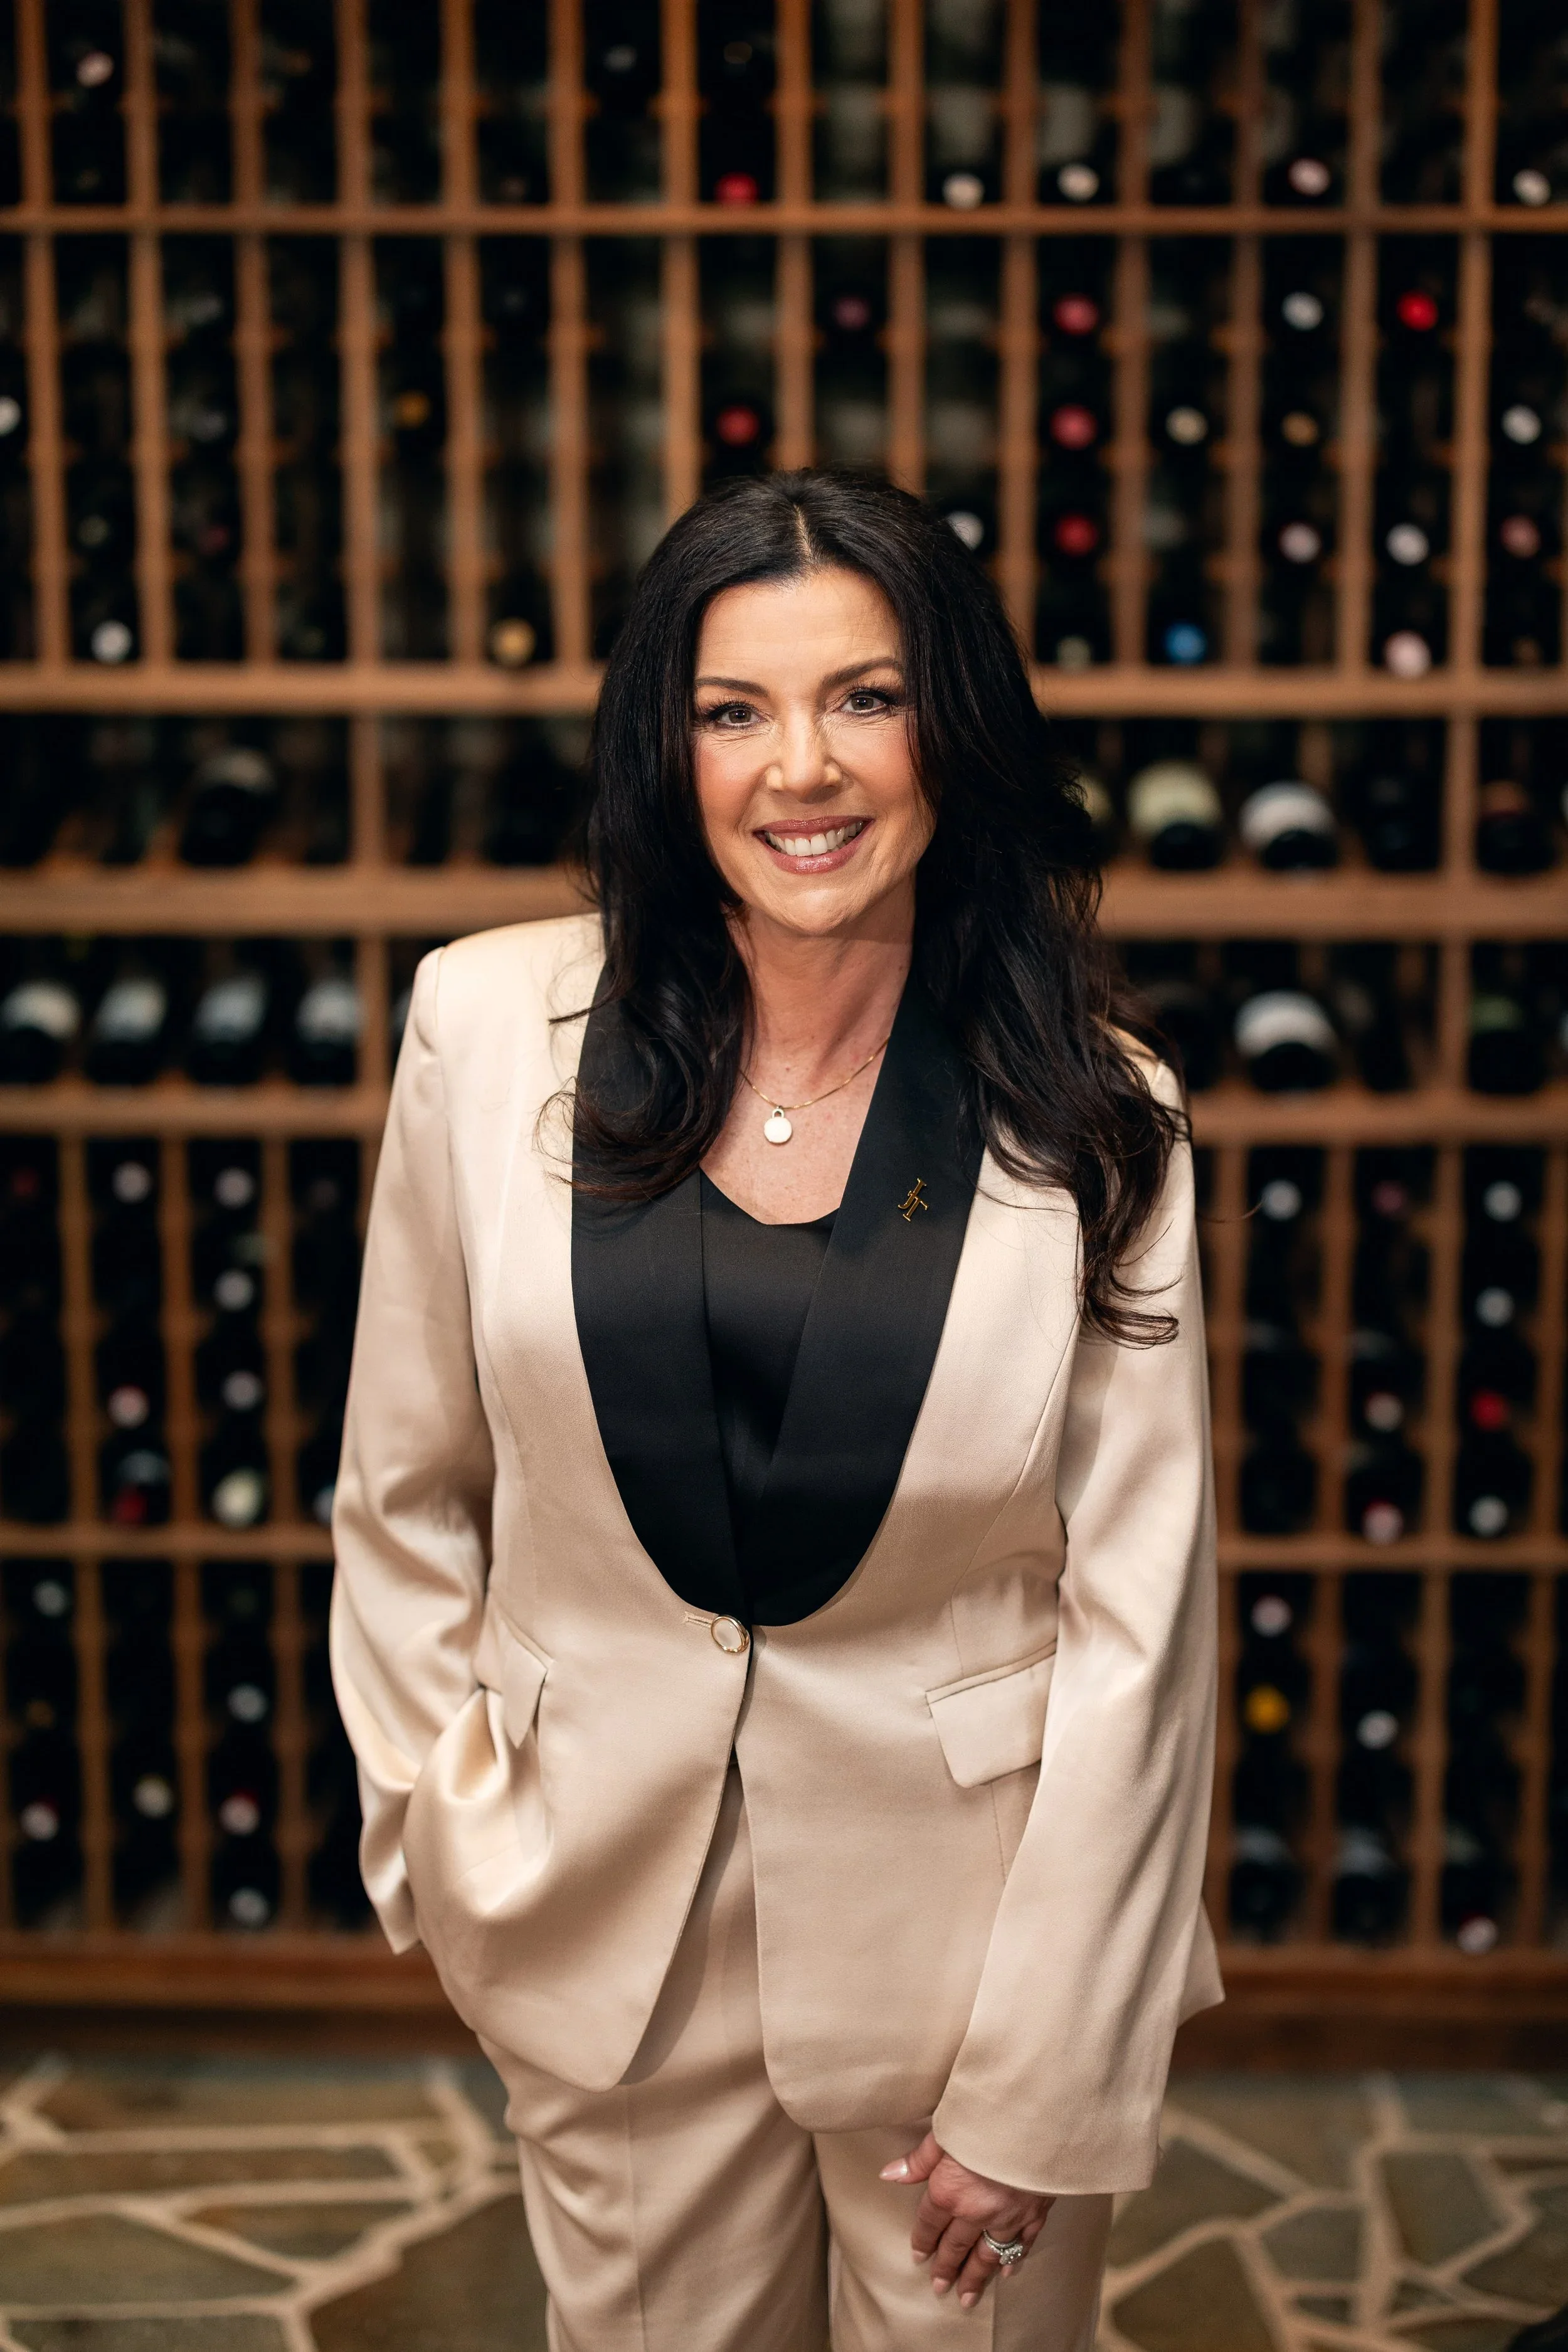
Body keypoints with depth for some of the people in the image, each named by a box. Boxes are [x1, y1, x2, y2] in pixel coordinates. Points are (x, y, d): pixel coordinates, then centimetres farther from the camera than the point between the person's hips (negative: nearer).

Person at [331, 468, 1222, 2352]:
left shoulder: (1092, 1116, -9)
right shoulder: (495, 1029, -6)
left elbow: (1134, 1621, -8)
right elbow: (404, 1498, 4)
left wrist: (1039, 2088, -8)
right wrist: (449, 1837, 0)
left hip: (969, 1907, -1)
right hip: (610, 1931, 1)